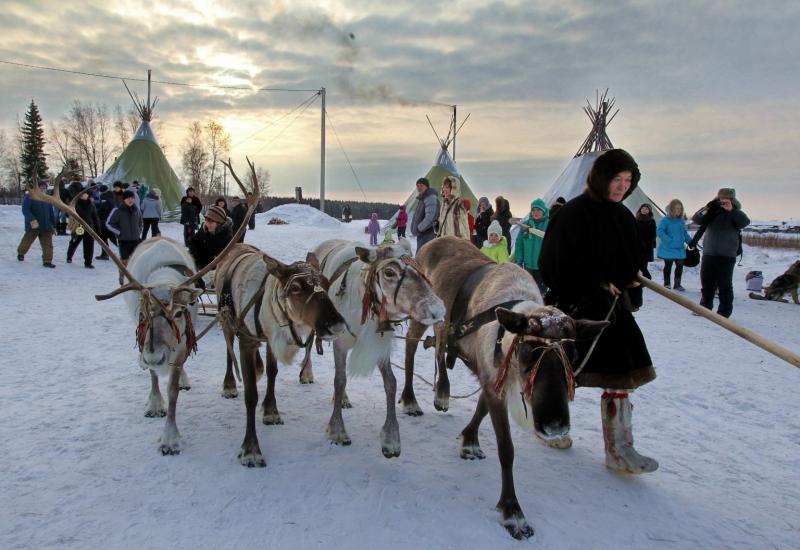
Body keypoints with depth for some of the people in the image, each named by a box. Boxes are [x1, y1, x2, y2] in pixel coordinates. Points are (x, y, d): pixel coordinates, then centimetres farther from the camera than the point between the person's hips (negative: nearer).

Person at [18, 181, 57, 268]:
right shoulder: (29, 197, -7)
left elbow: (51, 213, 16)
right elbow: (25, 210, -19)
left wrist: (53, 225, 16)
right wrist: (32, 220, -33)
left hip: (46, 227, 4)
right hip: (33, 226, -4)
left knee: (48, 244, -4)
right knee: (27, 241, 14)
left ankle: (47, 261, -1)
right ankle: (20, 253, 41)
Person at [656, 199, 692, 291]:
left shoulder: (681, 220, 8)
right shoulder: (665, 220, -11)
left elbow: (685, 233, 17)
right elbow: (659, 232, -20)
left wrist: (691, 242, 7)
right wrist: (669, 240, -24)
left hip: (680, 249, 5)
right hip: (668, 249, -5)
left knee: (680, 265, 4)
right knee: (668, 266, 7)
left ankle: (677, 284, 19)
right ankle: (667, 284, 20)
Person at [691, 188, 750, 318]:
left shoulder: (734, 214, -1)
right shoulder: (713, 211, 8)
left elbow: (745, 222, -19)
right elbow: (696, 220, 1)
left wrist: (731, 210, -28)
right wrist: (703, 211, -19)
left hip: (726, 256, -4)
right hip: (708, 253, 4)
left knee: (724, 284, 0)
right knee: (706, 283, 13)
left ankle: (724, 311, 7)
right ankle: (705, 307, 26)